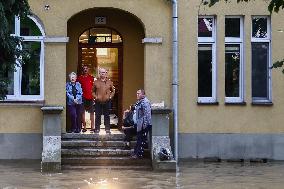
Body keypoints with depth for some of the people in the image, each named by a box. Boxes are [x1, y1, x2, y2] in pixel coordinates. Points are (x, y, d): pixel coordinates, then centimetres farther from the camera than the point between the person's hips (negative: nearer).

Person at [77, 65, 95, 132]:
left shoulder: (91, 78, 8)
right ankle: (84, 127, 6)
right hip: (83, 97, 0)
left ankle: (92, 127, 4)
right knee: (83, 112, 1)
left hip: (90, 97, 0)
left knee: (91, 112, 1)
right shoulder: (79, 78, 7)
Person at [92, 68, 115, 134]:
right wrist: (95, 96, -4)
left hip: (107, 102, 0)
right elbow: (93, 91, 12)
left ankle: (107, 129, 10)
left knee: (107, 116, 4)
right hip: (98, 102, 0)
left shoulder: (109, 82, 7)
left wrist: (110, 96, -1)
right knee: (98, 116, 1)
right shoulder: (96, 82, 6)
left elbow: (113, 91, 14)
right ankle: (97, 129, 8)